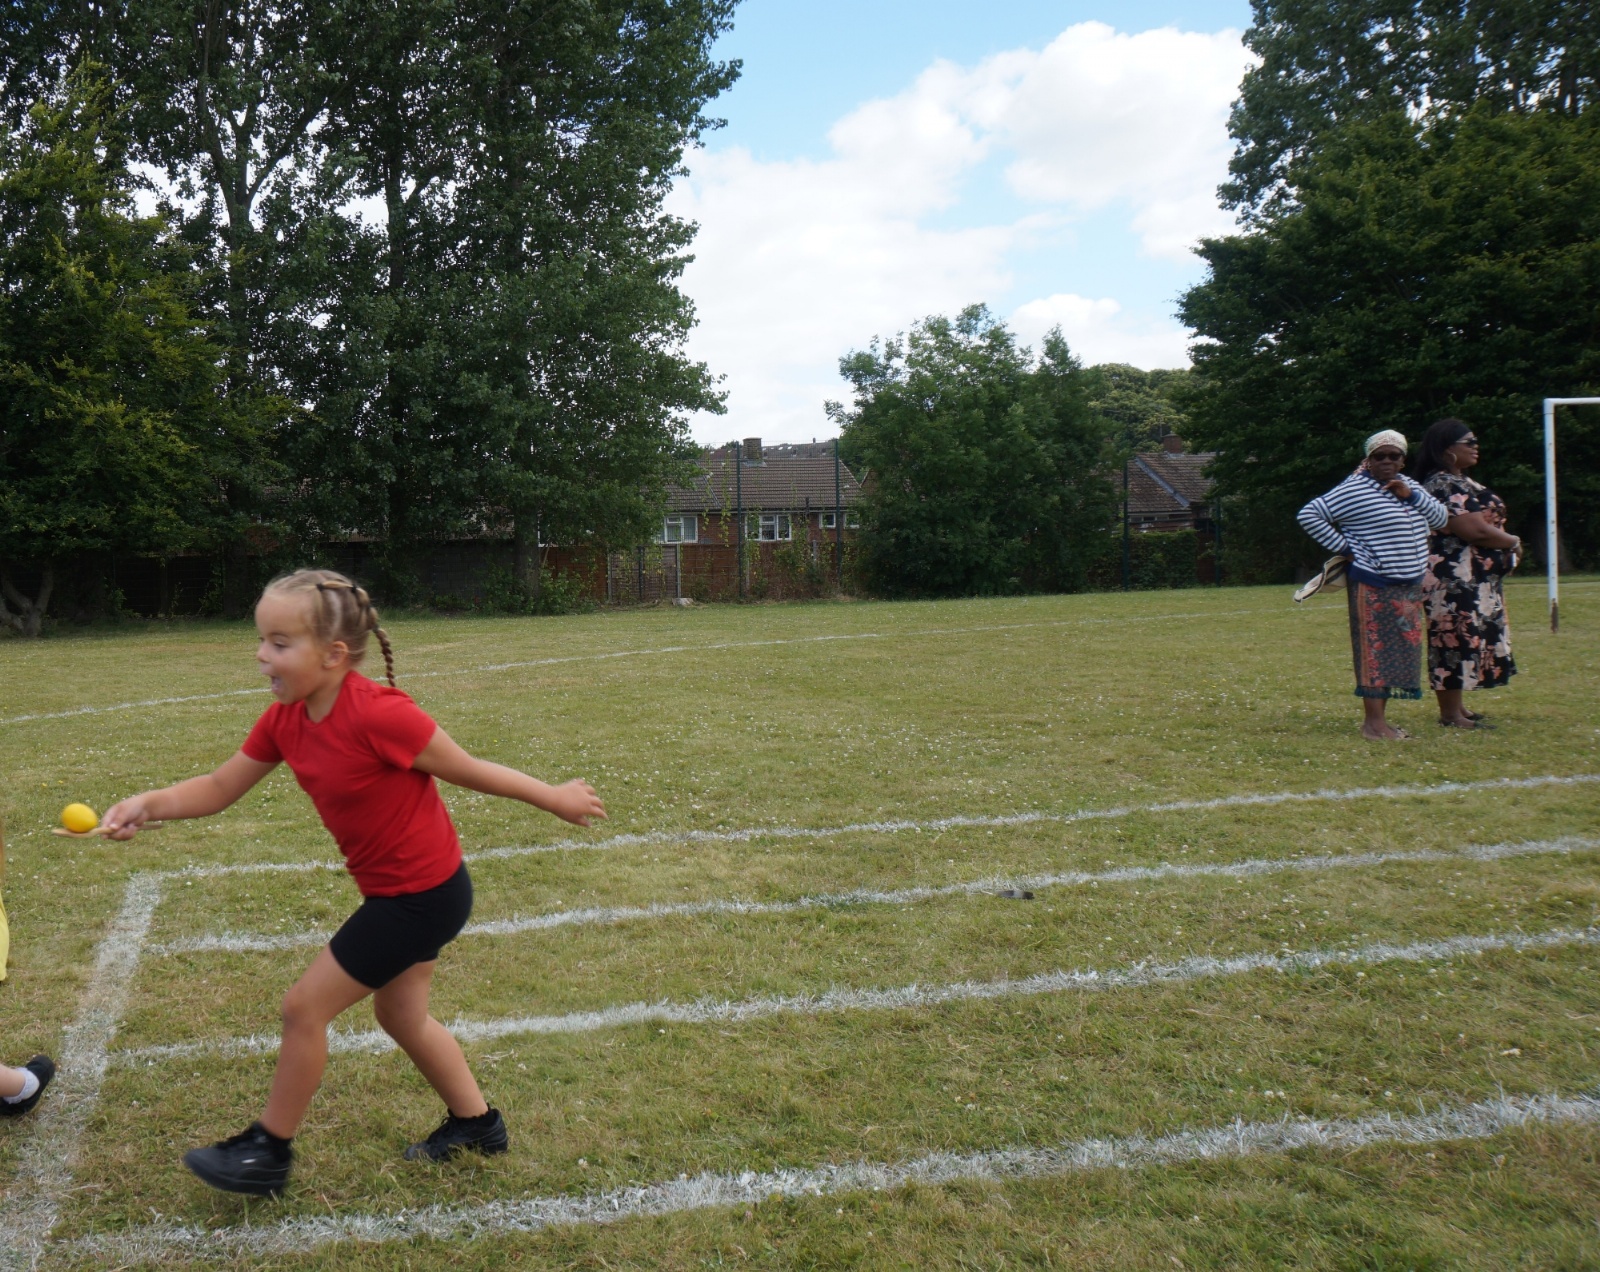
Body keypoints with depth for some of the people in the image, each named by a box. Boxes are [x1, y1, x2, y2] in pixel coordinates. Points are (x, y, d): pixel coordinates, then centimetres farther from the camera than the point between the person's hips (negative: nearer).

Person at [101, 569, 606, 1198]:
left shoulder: (378, 715, -29)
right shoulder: (284, 721, -4)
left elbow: (466, 770, -18)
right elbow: (218, 789, 3)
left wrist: (553, 798, -7)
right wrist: (149, 804, -15)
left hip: (424, 893, -9)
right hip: (396, 888, 9)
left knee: (304, 1007, 0)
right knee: (399, 1013, 24)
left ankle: (268, 1151, 22)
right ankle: (476, 1122, 42)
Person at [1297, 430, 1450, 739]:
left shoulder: (1409, 486, 14)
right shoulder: (1353, 490, -10)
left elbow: (1441, 519, 9)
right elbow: (1309, 515, -12)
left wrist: (1411, 496, -6)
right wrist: (1343, 546, -12)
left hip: (1409, 587, 8)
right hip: (1374, 588, -8)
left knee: (1400, 651, 9)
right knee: (1375, 650, -7)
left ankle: (1380, 717, 16)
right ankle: (1373, 722, -3)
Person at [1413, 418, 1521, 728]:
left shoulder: (1461, 482, 17)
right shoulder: (1443, 485, -17)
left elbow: (1484, 523, 21)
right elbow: (1476, 530, -22)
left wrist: (1505, 546, 4)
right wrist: (1513, 542, -7)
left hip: (1474, 580, 11)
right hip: (1454, 579, -11)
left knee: (1467, 640, 14)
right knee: (1455, 640, -7)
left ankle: (1456, 708, 22)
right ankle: (1450, 714, -1)